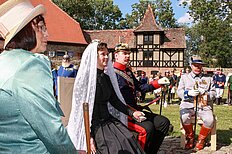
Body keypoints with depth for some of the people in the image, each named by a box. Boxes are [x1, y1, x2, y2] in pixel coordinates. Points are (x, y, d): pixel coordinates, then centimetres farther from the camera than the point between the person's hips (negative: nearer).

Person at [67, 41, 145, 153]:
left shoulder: (106, 77, 12)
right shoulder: (86, 78, -9)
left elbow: (114, 100, 15)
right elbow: (82, 108, -12)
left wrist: (132, 113, 1)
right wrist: (89, 136, -17)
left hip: (107, 119, 7)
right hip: (93, 124, -6)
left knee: (129, 140, -11)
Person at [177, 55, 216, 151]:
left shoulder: (208, 78, 18)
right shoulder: (184, 77, 16)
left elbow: (213, 93, 12)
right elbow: (179, 92, 6)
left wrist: (205, 93, -11)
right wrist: (188, 93, -15)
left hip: (204, 105, 1)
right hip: (188, 104, -1)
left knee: (210, 120, -29)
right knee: (184, 117, -33)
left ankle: (201, 139, -1)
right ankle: (190, 138, -5)